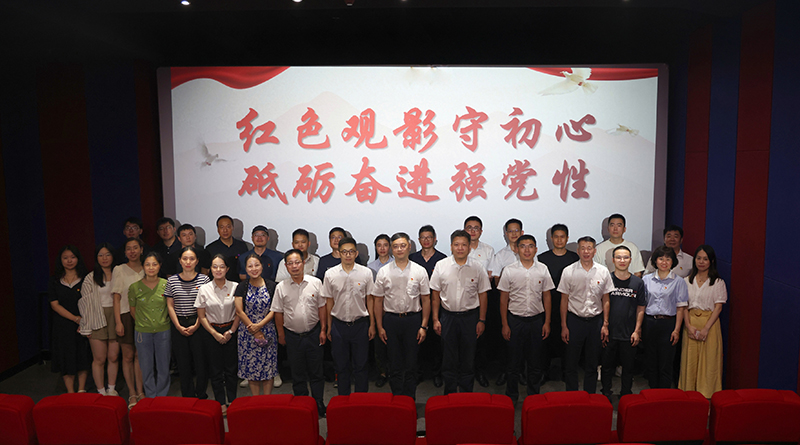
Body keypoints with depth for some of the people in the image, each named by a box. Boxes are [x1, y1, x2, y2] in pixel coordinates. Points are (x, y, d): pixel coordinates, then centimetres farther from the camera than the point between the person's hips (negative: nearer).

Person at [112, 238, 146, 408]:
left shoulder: (146, 270, 9)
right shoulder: (119, 270, -1)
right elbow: (116, 298, -4)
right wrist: (118, 322, -11)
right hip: (126, 316, -3)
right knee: (128, 356, 2)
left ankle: (140, 391, 14)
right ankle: (132, 394, 11)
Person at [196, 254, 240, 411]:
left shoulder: (234, 287, -4)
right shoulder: (204, 289, -3)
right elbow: (201, 316, 0)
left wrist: (230, 331, -6)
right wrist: (215, 334, -6)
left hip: (231, 331, 0)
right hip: (212, 332, 0)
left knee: (231, 368, 5)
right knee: (216, 369, 5)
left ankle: (232, 401, 19)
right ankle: (221, 403, 18)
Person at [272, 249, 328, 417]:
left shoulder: (315, 282, -4)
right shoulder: (281, 287, -3)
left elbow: (322, 307, 1)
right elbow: (278, 312, 3)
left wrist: (323, 330, 0)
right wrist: (281, 334, 4)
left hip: (313, 333, 0)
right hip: (292, 335, 1)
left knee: (316, 371, 8)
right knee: (297, 373, 12)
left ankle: (318, 405, 22)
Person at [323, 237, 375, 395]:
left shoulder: (366, 272, -3)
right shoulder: (330, 274, -2)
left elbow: (369, 299, 2)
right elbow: (329, 301, 5)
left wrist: (372, 324, 3)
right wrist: (329, 326, 7)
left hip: (360, 324, -1)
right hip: (338, 324, 1)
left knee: (360, 365, 7)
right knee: (341, 365, 11)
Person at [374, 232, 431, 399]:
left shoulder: (420, 271, 0)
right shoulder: (383, 272, 1)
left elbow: (426, 300, 2)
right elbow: (378, 300, 5)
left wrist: (423, 326, -3)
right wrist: (379, 327, 2)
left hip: (413, 319, 0)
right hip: (391, 319, 1)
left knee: (411, 364, 6)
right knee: (394, 364, 8)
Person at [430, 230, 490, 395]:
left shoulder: (477, 268, -2)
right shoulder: (441, 266, -2)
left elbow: (482, 295, 3)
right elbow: (435, 294, 2)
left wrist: (481, 320, 0)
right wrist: (435, 319, 0)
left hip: (470, 316, 0)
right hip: (448, 316, 0)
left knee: (468, 357, 8)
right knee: (449, 357, 7)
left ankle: (467, 393, 24)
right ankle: (449, 393, 22)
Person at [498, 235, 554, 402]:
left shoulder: (543, 269, 2)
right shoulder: (509, 270, -3)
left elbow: (546, 297, 6)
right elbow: (504, 299, 0)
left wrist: (547, 322, 2)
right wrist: (505, 324, -3)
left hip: (536, 319, 1)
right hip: (515, 320, -1)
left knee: (535, 360, 9)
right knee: (514, 359, 6)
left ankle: (534, 395, 25)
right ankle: (511, 396, 21)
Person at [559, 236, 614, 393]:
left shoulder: (603, 271, 1)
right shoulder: (569, 271, -4)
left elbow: (605, 300, 7)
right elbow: (564, 300, 0)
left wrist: (605, 324, 2)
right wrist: (564, 326, -3)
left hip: (595, 321, 2)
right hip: (574, 320, -1)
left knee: (592, 363, 11)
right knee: (571, 362, 4)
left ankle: (590, 397, 24)